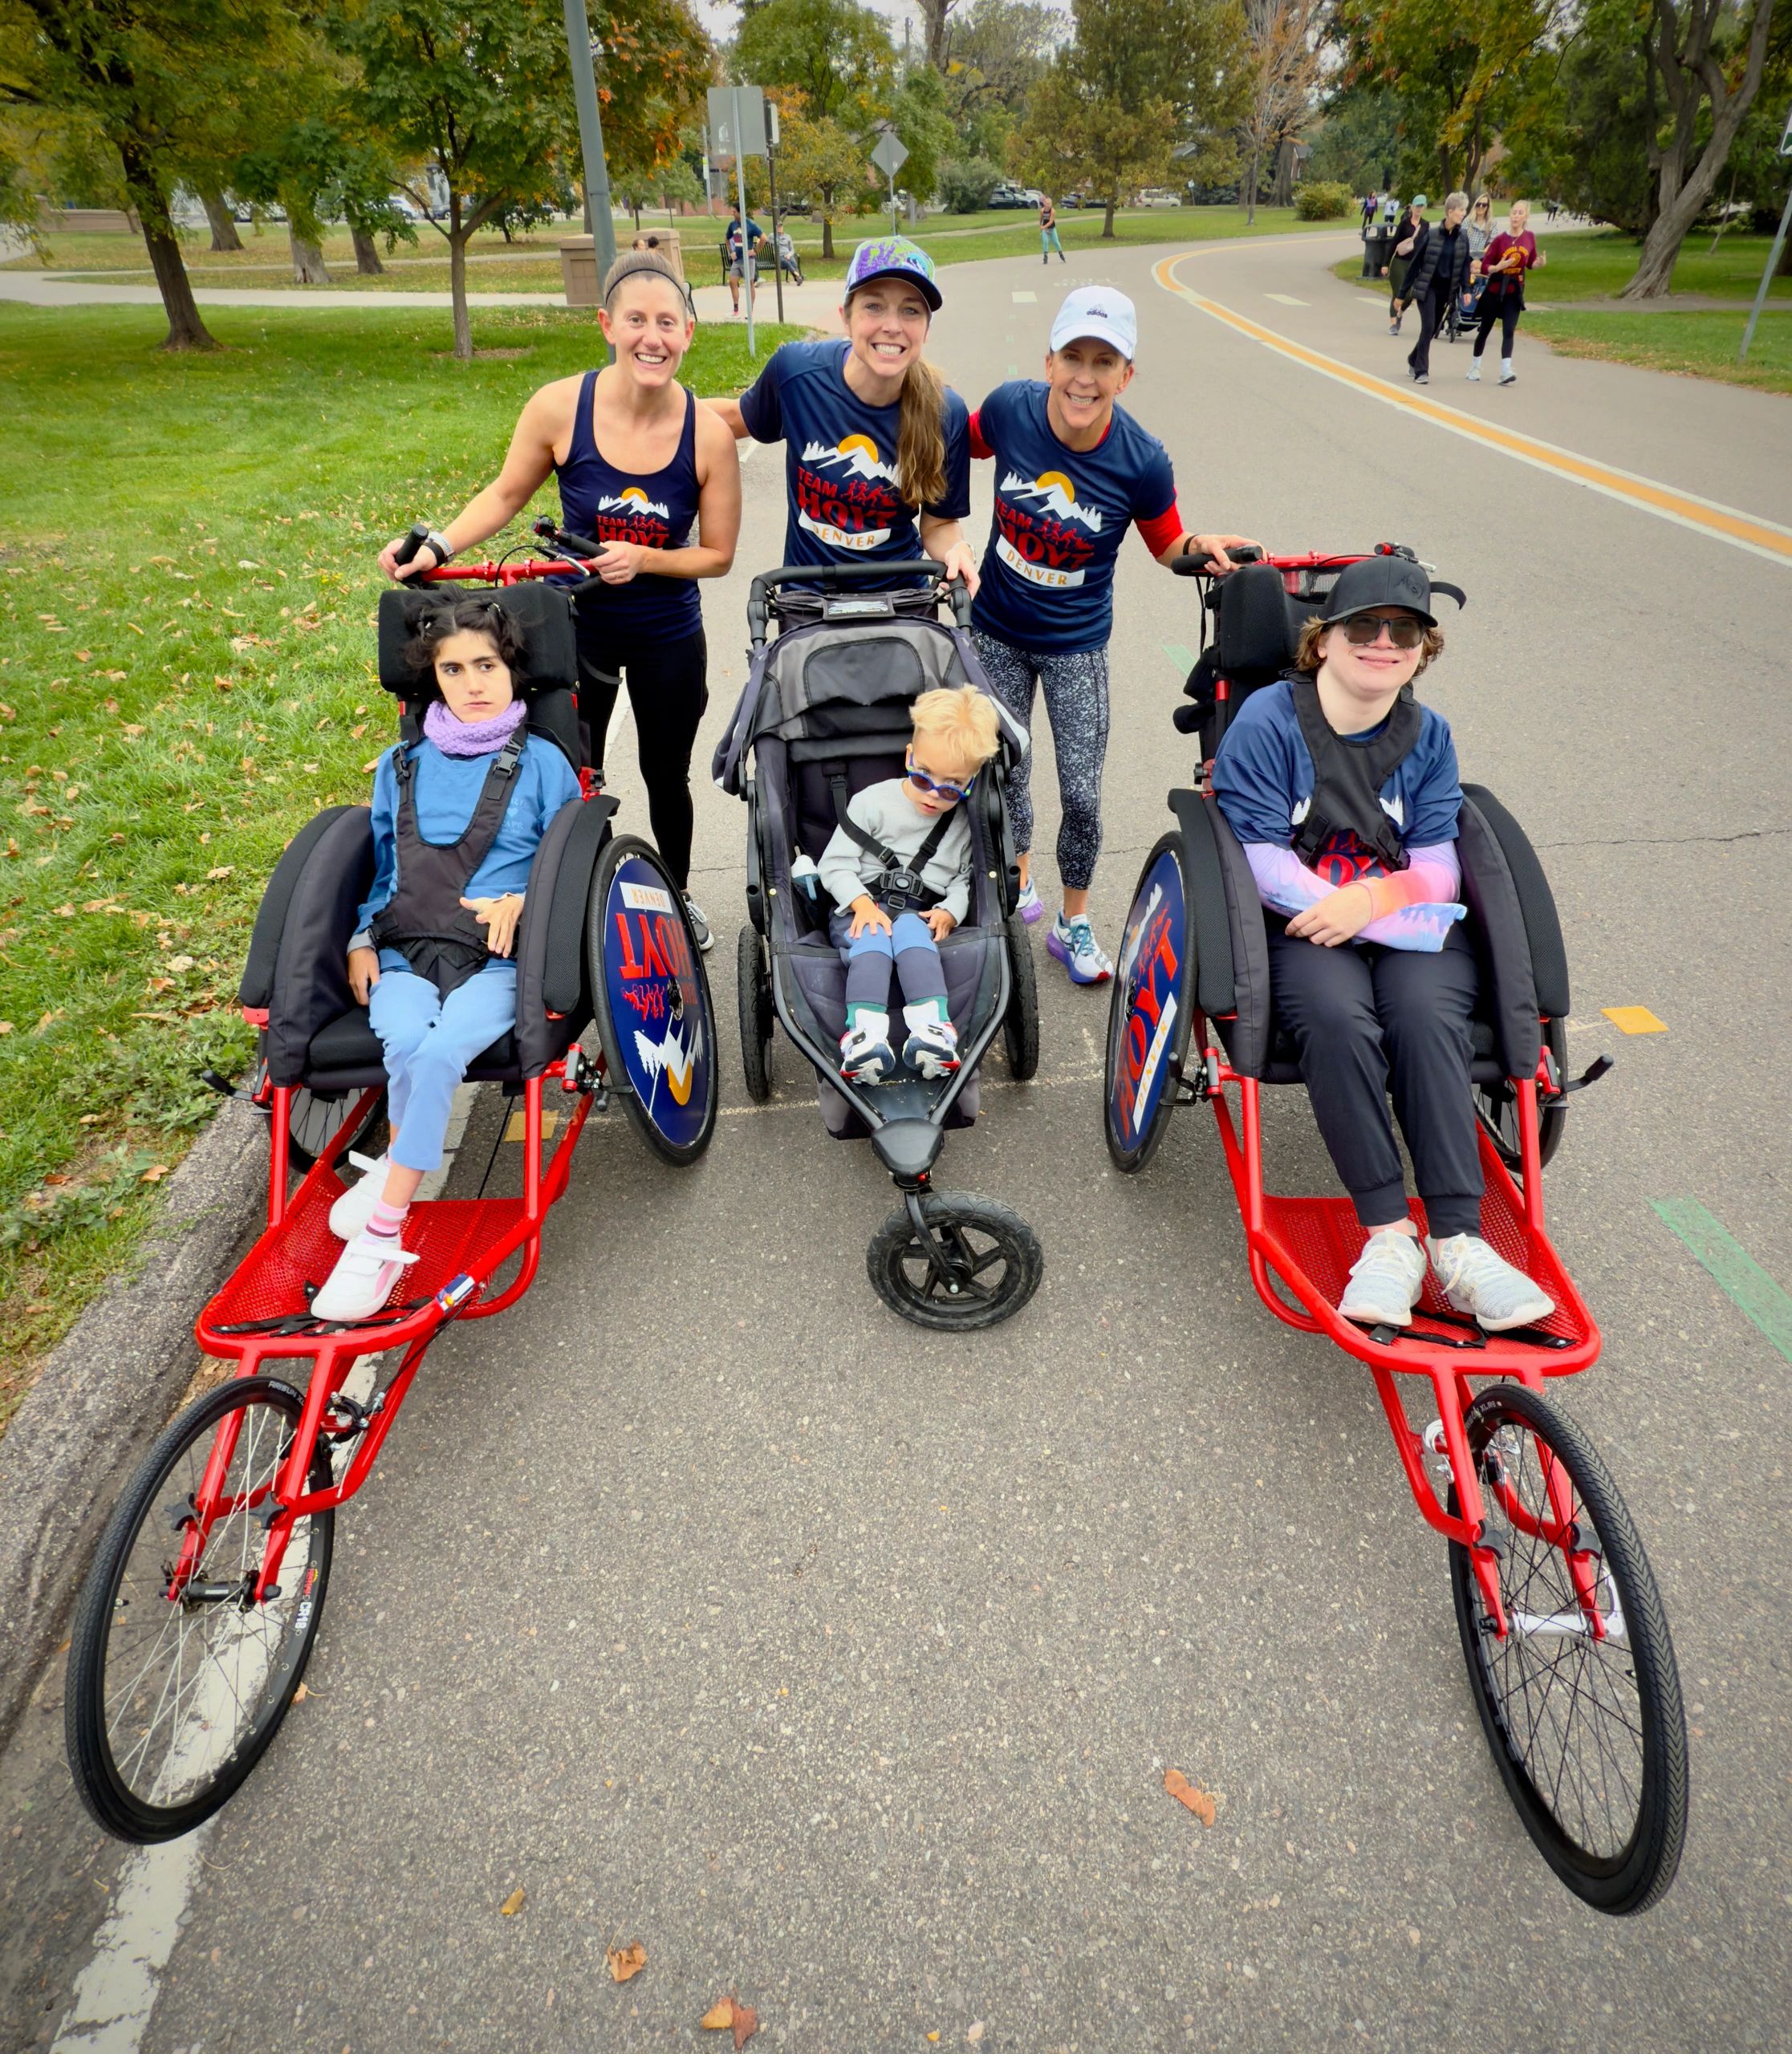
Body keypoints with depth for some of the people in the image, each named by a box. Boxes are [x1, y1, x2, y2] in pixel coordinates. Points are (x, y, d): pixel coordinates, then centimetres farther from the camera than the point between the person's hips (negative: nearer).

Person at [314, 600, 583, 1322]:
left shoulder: (540, 762, 9)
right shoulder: (401, 766, 20)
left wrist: (521, 900, -9)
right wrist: (362, 939, 11)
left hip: (498, 958, -3)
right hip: (404, 952, 3)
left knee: (439, 1050, -32)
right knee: (406, 1043, -32)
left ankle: (379, 1235, -25)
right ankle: (403, 1178, -12)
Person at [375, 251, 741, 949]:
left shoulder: (707, 433, -16)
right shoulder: (561, 407, -16)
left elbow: (717, 554, -8)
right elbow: (506, 494, -2)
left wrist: (642, 559, -24)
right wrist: (437, 546, -15)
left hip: (669, 638, 0)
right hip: (579, 625, 0)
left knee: (666, 776, 17)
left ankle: (678, 896, 40)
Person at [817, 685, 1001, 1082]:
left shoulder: (964, 824, 13)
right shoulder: (873, 802, 5)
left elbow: (965, 879, 15)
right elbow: (834, 864, 2)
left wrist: (949, 911, -8)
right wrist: (862, 903, -16)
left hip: (918, 914, 1)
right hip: (859, 910, -1)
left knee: (911, 931, -36)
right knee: (872, 942, -36)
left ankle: (932, 1026, -52)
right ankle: (864, 1034, -54)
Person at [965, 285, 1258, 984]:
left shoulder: (1142, 461, -19)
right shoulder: (1009, 408, -16)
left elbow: (1167, 545, -2)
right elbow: (965, 444, 7)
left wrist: (1202, 548, -23)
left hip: (1077, 644, -1)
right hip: (997, 631, 2)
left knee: (1082, 795, -1)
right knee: (1007, 772, 12)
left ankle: (1074, 922, 22)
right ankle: (1021, 879, 40)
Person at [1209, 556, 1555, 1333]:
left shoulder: (1427, 735, 12)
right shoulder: (1268, 721, -2)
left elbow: (1438, 867, 7)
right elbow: (1260, 861, -11)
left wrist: (1374, 897, -19)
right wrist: (1405, 919, -14)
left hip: (1407, 920, 3)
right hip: (1302, 925, -3)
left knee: (1426, 1016, -29)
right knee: (1337, 1019, -34)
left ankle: (1457, 1240, -29)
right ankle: (1388, 1232, -27)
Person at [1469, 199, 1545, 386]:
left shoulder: (1530, 238, 0)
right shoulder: (1500, 239, -9)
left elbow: (1531, 264, 9)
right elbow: (1484, 267, -10)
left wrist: (1540, 263, -13)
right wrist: (1497, 267, -29)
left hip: (1515, 291, 2)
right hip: (1495, 290, -2)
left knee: (1509, 331, -7)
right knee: (1485, 329, 9)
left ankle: (1505, 372, -14)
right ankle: (1475, 367, 24)